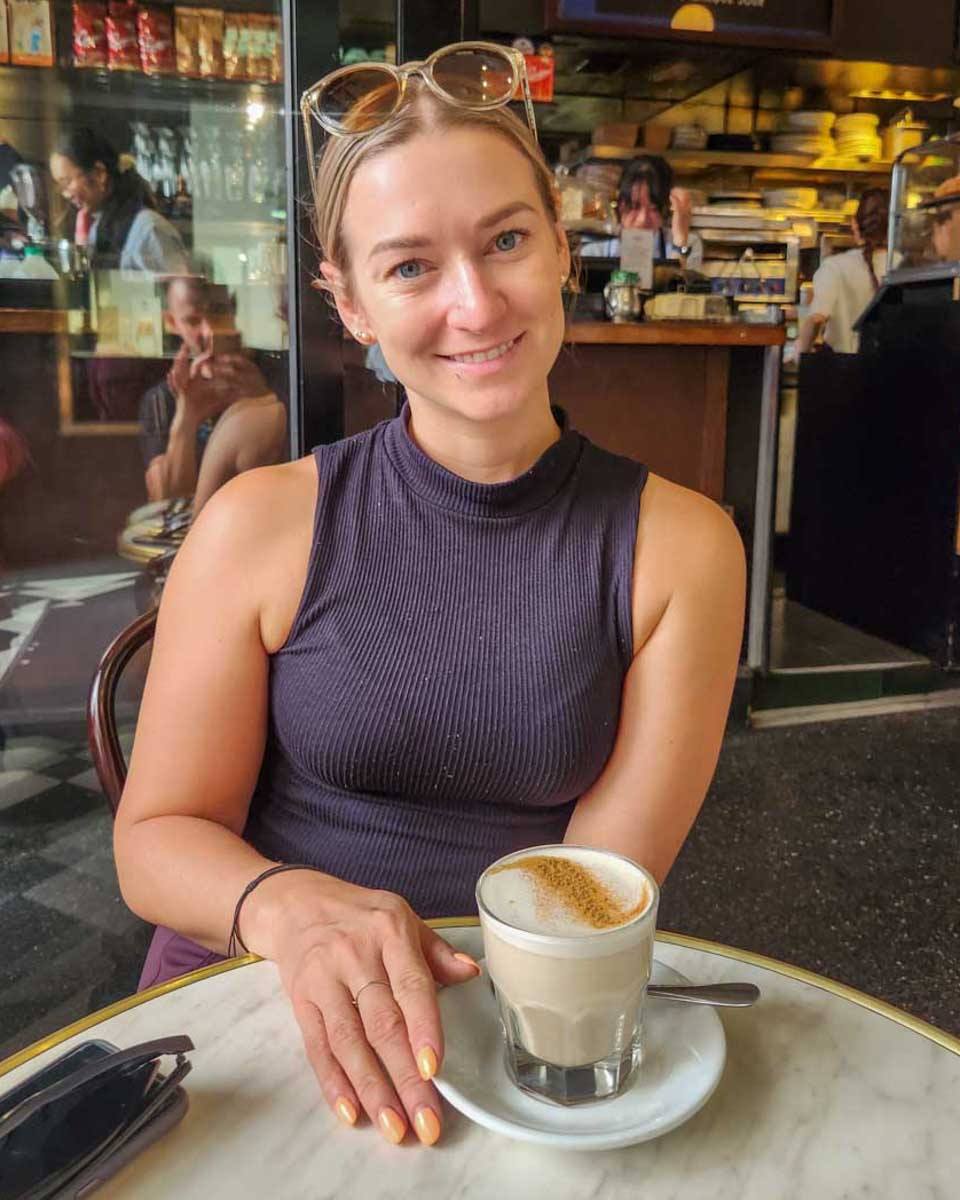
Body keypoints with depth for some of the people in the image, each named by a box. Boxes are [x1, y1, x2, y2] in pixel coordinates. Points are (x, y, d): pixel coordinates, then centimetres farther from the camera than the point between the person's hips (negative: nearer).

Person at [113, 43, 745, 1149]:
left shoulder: (680, 546, -7)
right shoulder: (261, 526, -8)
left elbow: (600, 877, -8)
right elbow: (157, 834, -4)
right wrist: (288, 907, -24)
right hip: (250, 997, 0)